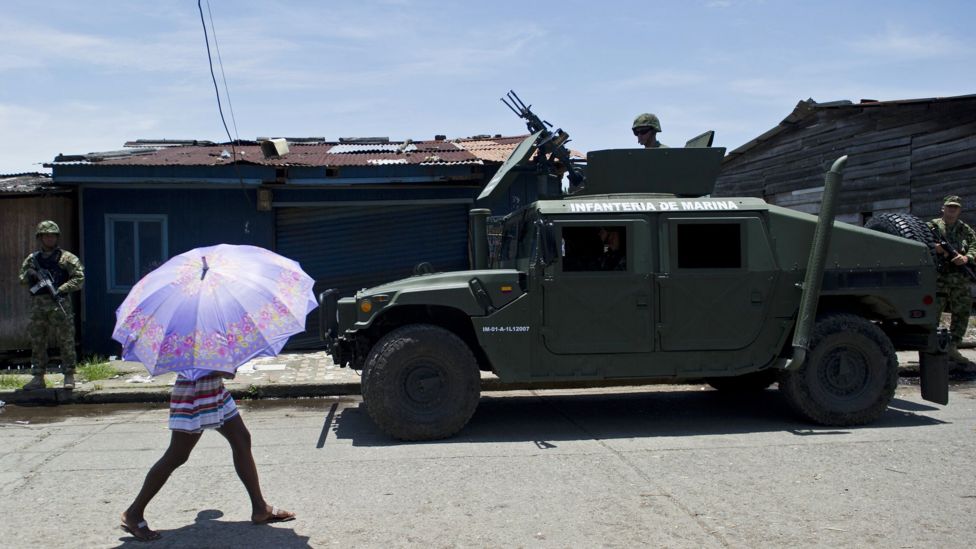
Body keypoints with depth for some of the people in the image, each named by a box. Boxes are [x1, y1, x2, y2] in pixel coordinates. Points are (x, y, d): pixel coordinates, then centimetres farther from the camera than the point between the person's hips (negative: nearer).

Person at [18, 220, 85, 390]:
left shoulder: (66, 258, 2)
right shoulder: (32, 259, 14)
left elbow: (79, 279, -4)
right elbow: (22, 279, 19)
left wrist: (61, 289, -15)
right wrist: (29, 276, -4)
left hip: (59, 304, -4)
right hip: (38, 304, 4)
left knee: (66, 340, -4)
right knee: (36, 341, 7)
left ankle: (69, 376, 1)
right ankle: (38, 377, 14)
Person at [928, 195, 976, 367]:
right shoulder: (932, 226, 8)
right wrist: (934, 249, -24)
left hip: (961, 280, 4)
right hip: (939, 276, -4)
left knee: (962, 314, 6)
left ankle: (952, 348, 15)